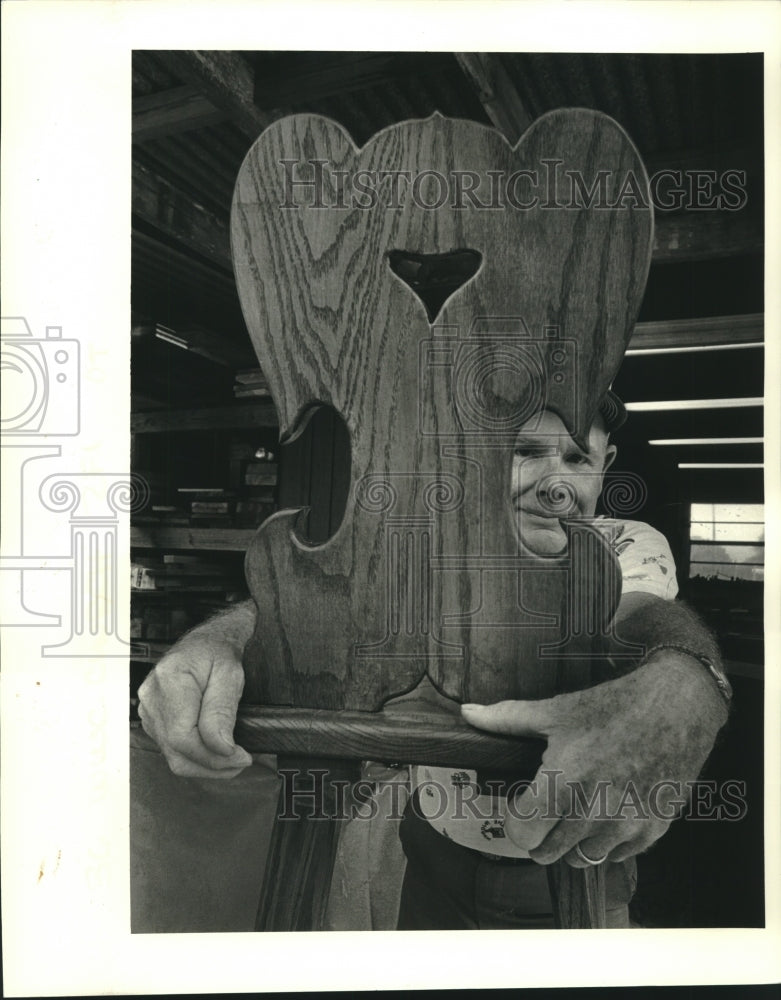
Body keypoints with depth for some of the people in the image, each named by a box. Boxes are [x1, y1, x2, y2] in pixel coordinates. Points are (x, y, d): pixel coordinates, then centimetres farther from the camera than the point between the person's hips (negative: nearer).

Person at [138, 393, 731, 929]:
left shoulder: (630, 548, -13)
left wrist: (681, 684, -58)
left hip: (576, 869, -1)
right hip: (436, 857, 1)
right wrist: (216, 639, -49)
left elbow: (649, 614, -33)